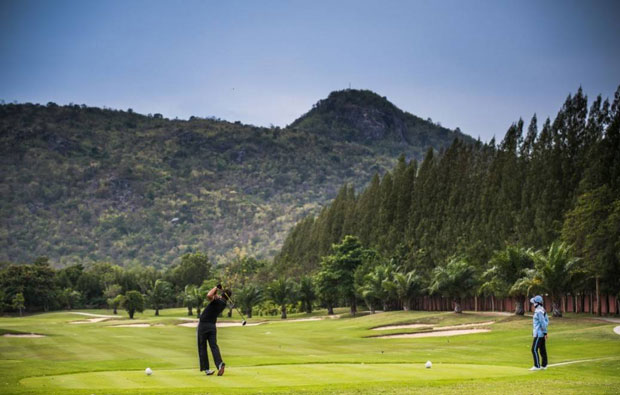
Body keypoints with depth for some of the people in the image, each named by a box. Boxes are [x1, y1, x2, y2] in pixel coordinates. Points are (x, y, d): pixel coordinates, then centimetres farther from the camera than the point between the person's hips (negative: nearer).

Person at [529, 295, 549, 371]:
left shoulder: (539, 312, -19)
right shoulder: (543, 310, 12)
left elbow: (543, 322, -22)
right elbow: (547, 321, 18)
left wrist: (545, 333, -19)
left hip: (539, 334, -10)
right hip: (542, 333, 10)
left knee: (534, 349, -7)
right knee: (542, 350, 12)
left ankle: (537, 366, -6)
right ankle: (544, 365, 16)